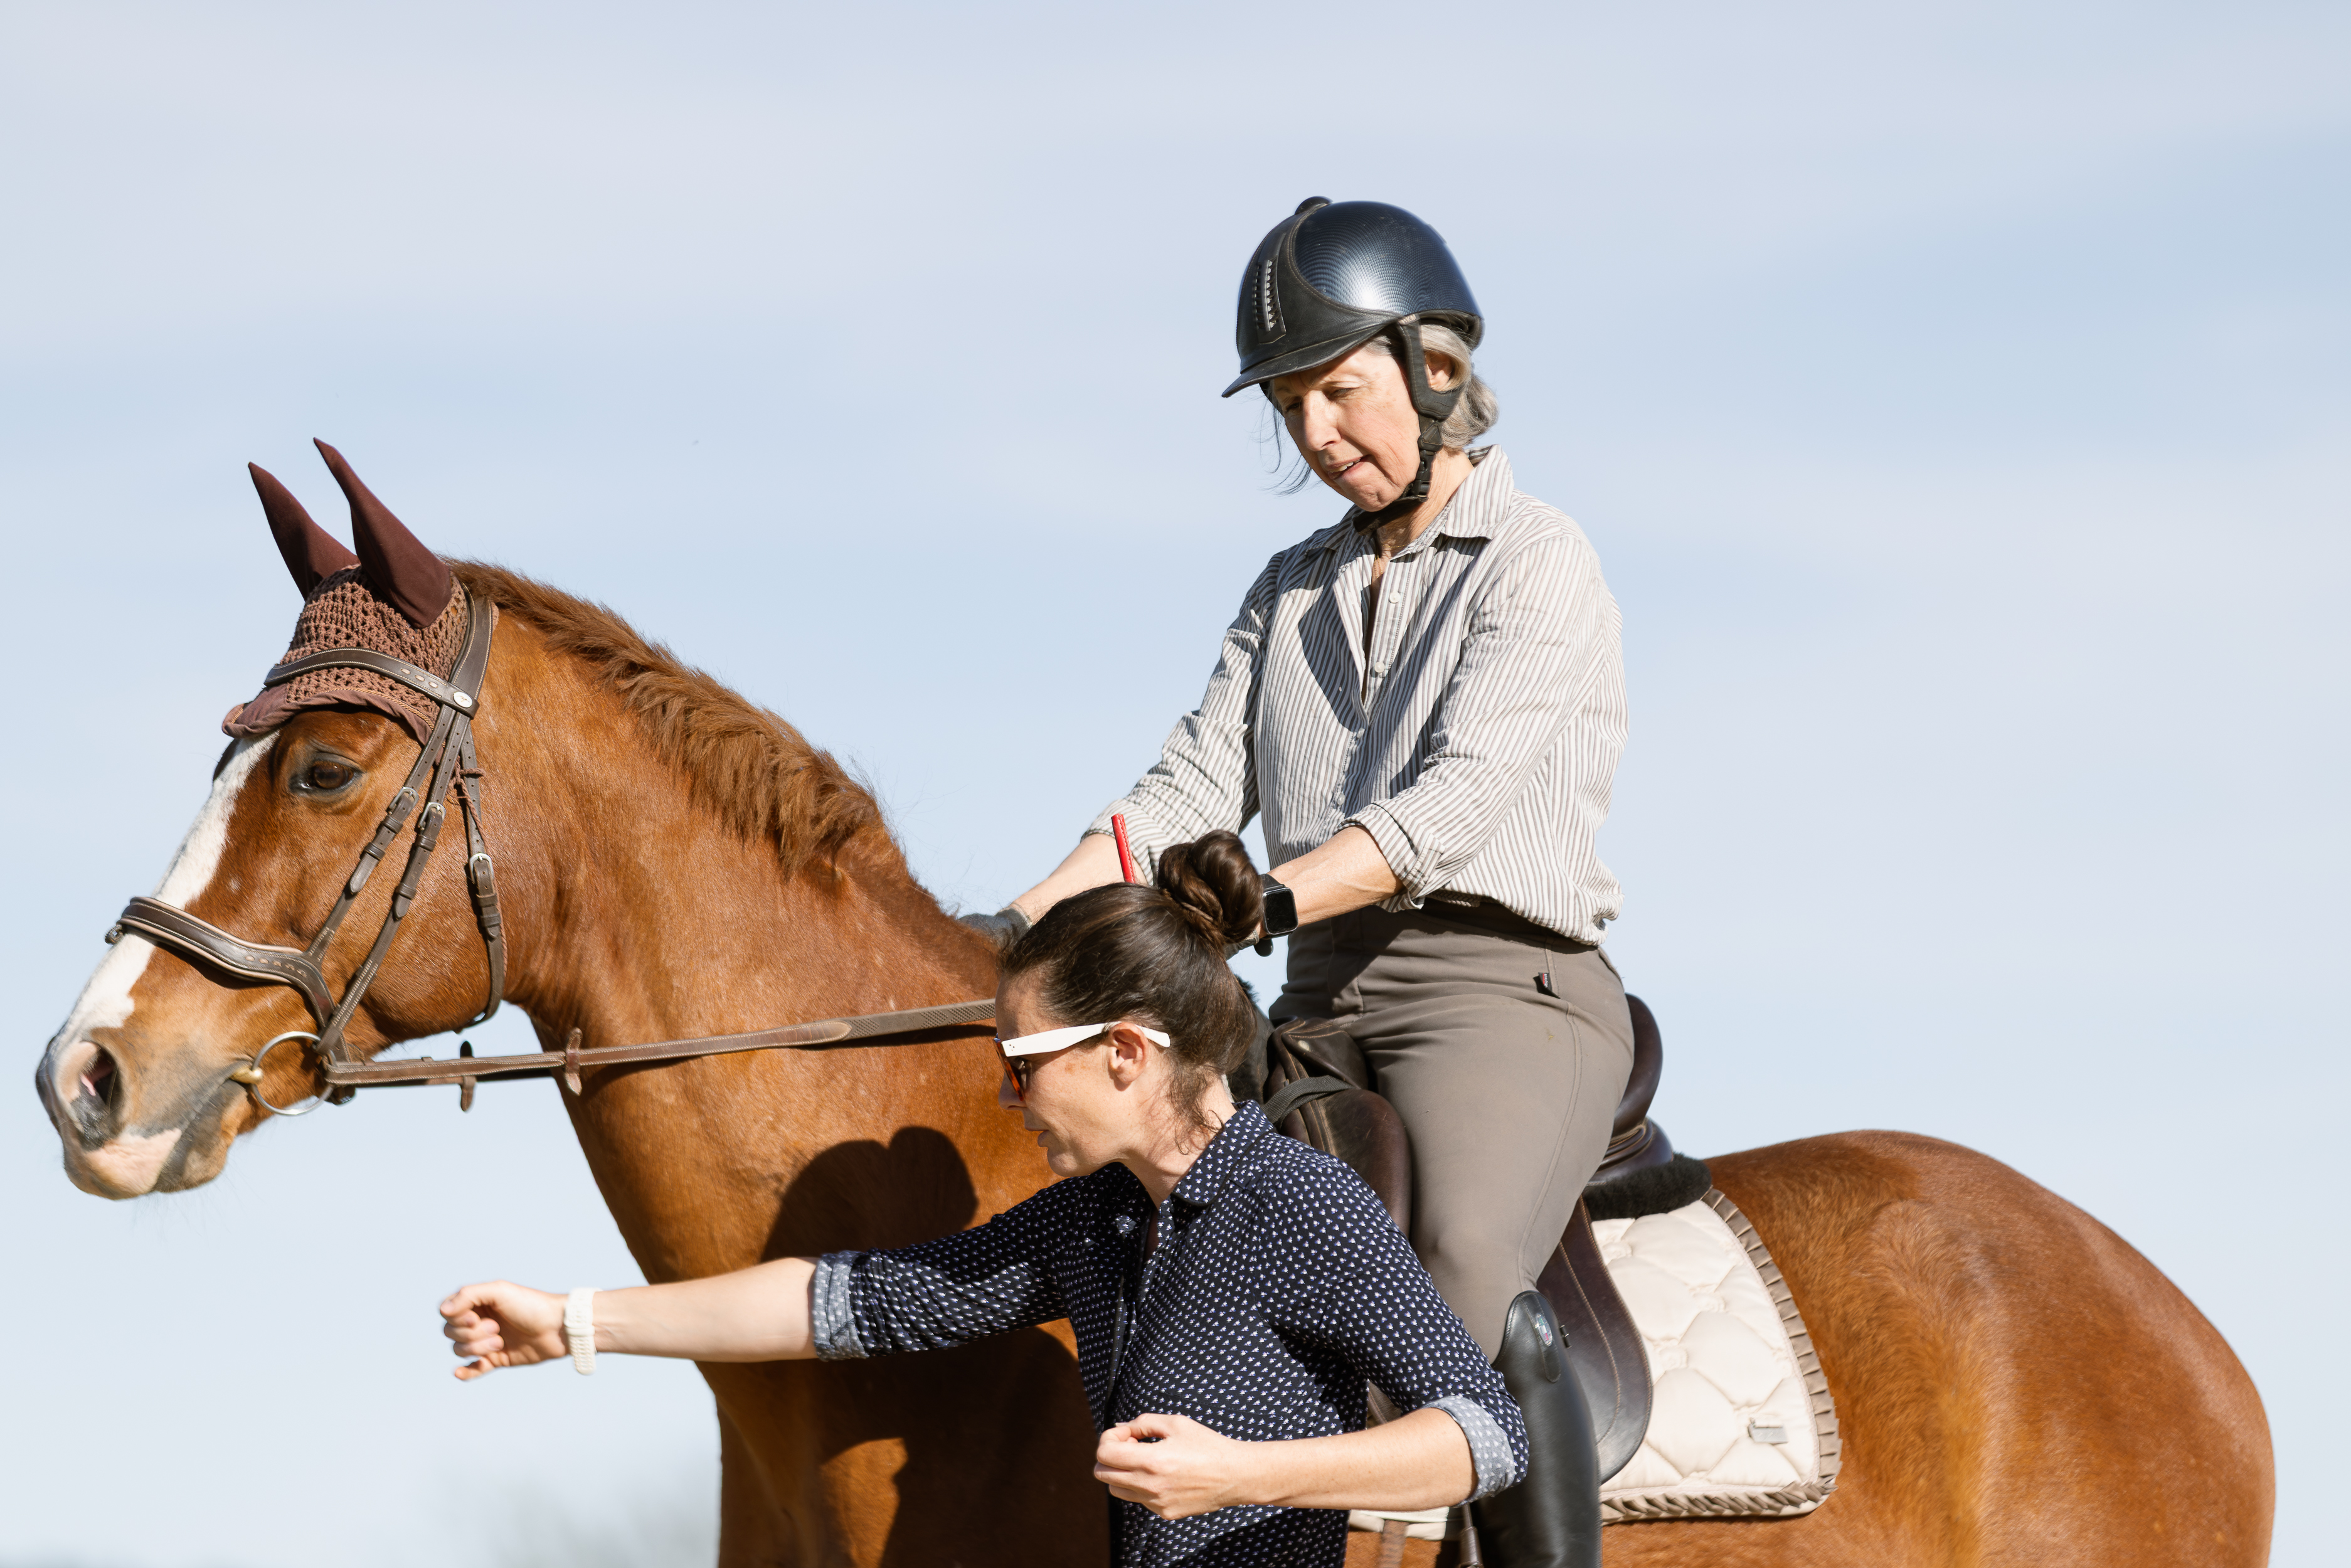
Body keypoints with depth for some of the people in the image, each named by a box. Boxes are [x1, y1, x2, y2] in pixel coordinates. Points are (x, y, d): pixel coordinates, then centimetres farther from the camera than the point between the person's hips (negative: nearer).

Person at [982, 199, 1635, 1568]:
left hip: (1503, 990, -7)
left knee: (1464, 1277, -33)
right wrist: (1025, 927, -5)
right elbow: (1197, 784, 10)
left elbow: (1460, 799, -15)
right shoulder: (1295, 591, 20)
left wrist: (1266, 902, -28)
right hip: (1326, 1008, 7)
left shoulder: (1538, 563, -2)